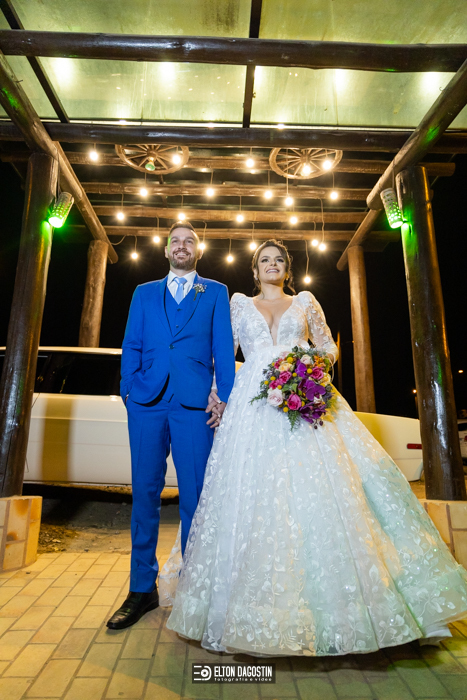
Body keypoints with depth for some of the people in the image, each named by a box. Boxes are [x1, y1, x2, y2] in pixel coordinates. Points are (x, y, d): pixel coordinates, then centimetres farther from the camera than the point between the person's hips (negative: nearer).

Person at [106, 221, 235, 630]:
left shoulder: (216, 292, 15)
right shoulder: (144, 293, 20)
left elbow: (224, 348, 6)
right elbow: (131, 347, 14)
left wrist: (223, 396, -4)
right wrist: (129, 391, 1)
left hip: (195, 404, -2)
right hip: (147, 402, 2)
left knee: (194, 496, 2)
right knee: (145, 493, 7)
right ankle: (142, 588, 22)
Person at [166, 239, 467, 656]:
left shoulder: (305, 302, 19)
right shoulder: (240, 303, 19)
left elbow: (328, 345, 17)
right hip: (255, 406, 0)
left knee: (322, 490, -7)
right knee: (256, 497, -4)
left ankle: (340, 607, 8)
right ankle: (262, 612, 9)